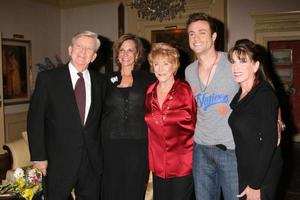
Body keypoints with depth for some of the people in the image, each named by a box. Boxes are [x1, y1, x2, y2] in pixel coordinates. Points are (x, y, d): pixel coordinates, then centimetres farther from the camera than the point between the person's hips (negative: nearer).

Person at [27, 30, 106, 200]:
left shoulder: (100, 81, 5)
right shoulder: (47, 78, -4)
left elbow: (102, 118, 10)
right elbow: (35, 119, -4)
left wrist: (100, 153, 6)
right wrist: (39, 157, -7)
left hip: (93, 162, 3)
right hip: (58, 162, -2)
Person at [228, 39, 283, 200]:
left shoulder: (265, 94, -17)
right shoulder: (239, 95, 6)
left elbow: (269, 141, -20)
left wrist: (255, 185, -20)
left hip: (262, 175, -7)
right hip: (244, 172, 7)